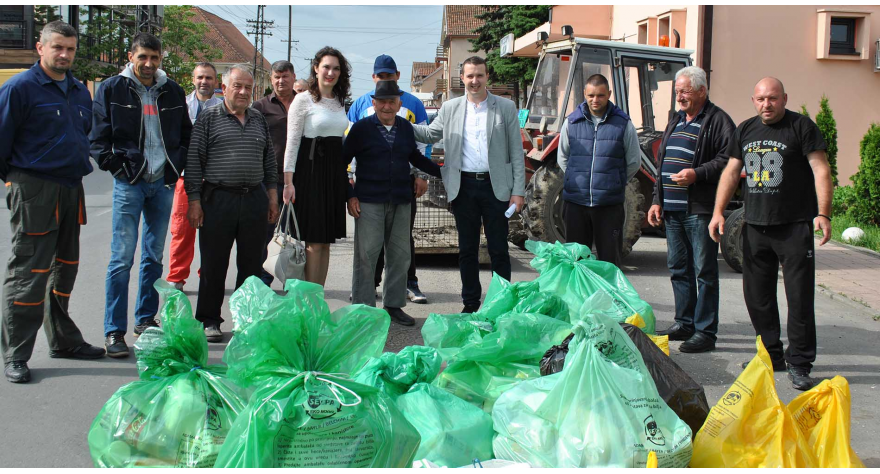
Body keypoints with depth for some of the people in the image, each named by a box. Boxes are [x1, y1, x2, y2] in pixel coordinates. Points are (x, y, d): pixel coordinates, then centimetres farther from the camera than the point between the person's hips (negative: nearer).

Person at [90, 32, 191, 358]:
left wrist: (177, 166, 4)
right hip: (129, 183, -4)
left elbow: (186, 134, 16)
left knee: (154, 256, 12)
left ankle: (146, 319, 24)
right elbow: (98, 137, -2)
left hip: (163, 183, 4)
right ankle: (114, 331, -2)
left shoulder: (173, 92, 9)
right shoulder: (112, 89, -2)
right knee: (122, 258, -6)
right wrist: (116, 167, -10)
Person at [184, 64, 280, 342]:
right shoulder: (209, 119, 1)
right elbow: (194, 161, -2)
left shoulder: (259, 121, 14)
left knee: (252, 263, 7)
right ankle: (209, 320, 12)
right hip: (218, 198, -4)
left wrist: (272, 196, 13)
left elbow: (270, 160, 19)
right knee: (214, 264, 2)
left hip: (254, 199, 4)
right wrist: (194, 201, -7)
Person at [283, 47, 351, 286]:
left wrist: (347, 176, 16)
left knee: (326, 241, 6)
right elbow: (292, 142, -6)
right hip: (311, 170, -6)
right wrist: (289, 180, -13)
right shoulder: (303, 100, -3)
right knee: (314, 241, -6)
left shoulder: (340, 102, 15)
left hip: (335, 172, 6)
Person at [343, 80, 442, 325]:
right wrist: (350, 196, -4)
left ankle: (394, 305, 20)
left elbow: (416, 157, 24)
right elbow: (342, 161, 2)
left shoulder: (405, 128, 11)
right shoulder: (362, 128, -1)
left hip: (401, 202, 4)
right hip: (369, 203, -4)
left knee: (400, 255, 7)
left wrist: (444, 172, 18)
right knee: (366, 256, -3)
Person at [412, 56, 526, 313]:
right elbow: (429, 135, 17)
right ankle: (470, 303, 20)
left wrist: (518, 191, -5)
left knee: (499, 250, 3)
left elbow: (516, 152, 1)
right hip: (464, 186, 2)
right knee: (467, 250, 9)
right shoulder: (450, 108, 9)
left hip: (495, 186, -2)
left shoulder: (506, 107, 2)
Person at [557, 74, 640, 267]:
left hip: (609, 203, -2)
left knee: (609, 258, 4)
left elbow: (633, 162, 9)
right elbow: (562, 159, 15)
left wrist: (615, 184, 9)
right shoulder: (572, 122, 4)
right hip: (576, 201, 2)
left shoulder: (623, 124, -1)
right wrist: (578, 181, 10)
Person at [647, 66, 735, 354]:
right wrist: (657, 200, 19)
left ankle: (705, 332, 1)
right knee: (678, 268, 13)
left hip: (700, 210, -8)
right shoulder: (676, 122, 20)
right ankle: (684, 323, 24)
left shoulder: (717, 121, -6)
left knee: (704, 271, -3)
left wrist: (698, 174, -24)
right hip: (673, 210, 8)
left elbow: (728, 160, -16)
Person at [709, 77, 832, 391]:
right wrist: (718, 212, 8)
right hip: (755, 227, 6)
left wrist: (823, 214, -18)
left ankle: (798, 363, 3)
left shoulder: (801, 126, -3)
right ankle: (771, 356, 21)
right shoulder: (745, 130, 14)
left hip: (795, 227, -5)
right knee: (757, 295, 9)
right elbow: (731, 172, 17)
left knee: (800, 297, -5)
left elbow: (820, 170, -8)